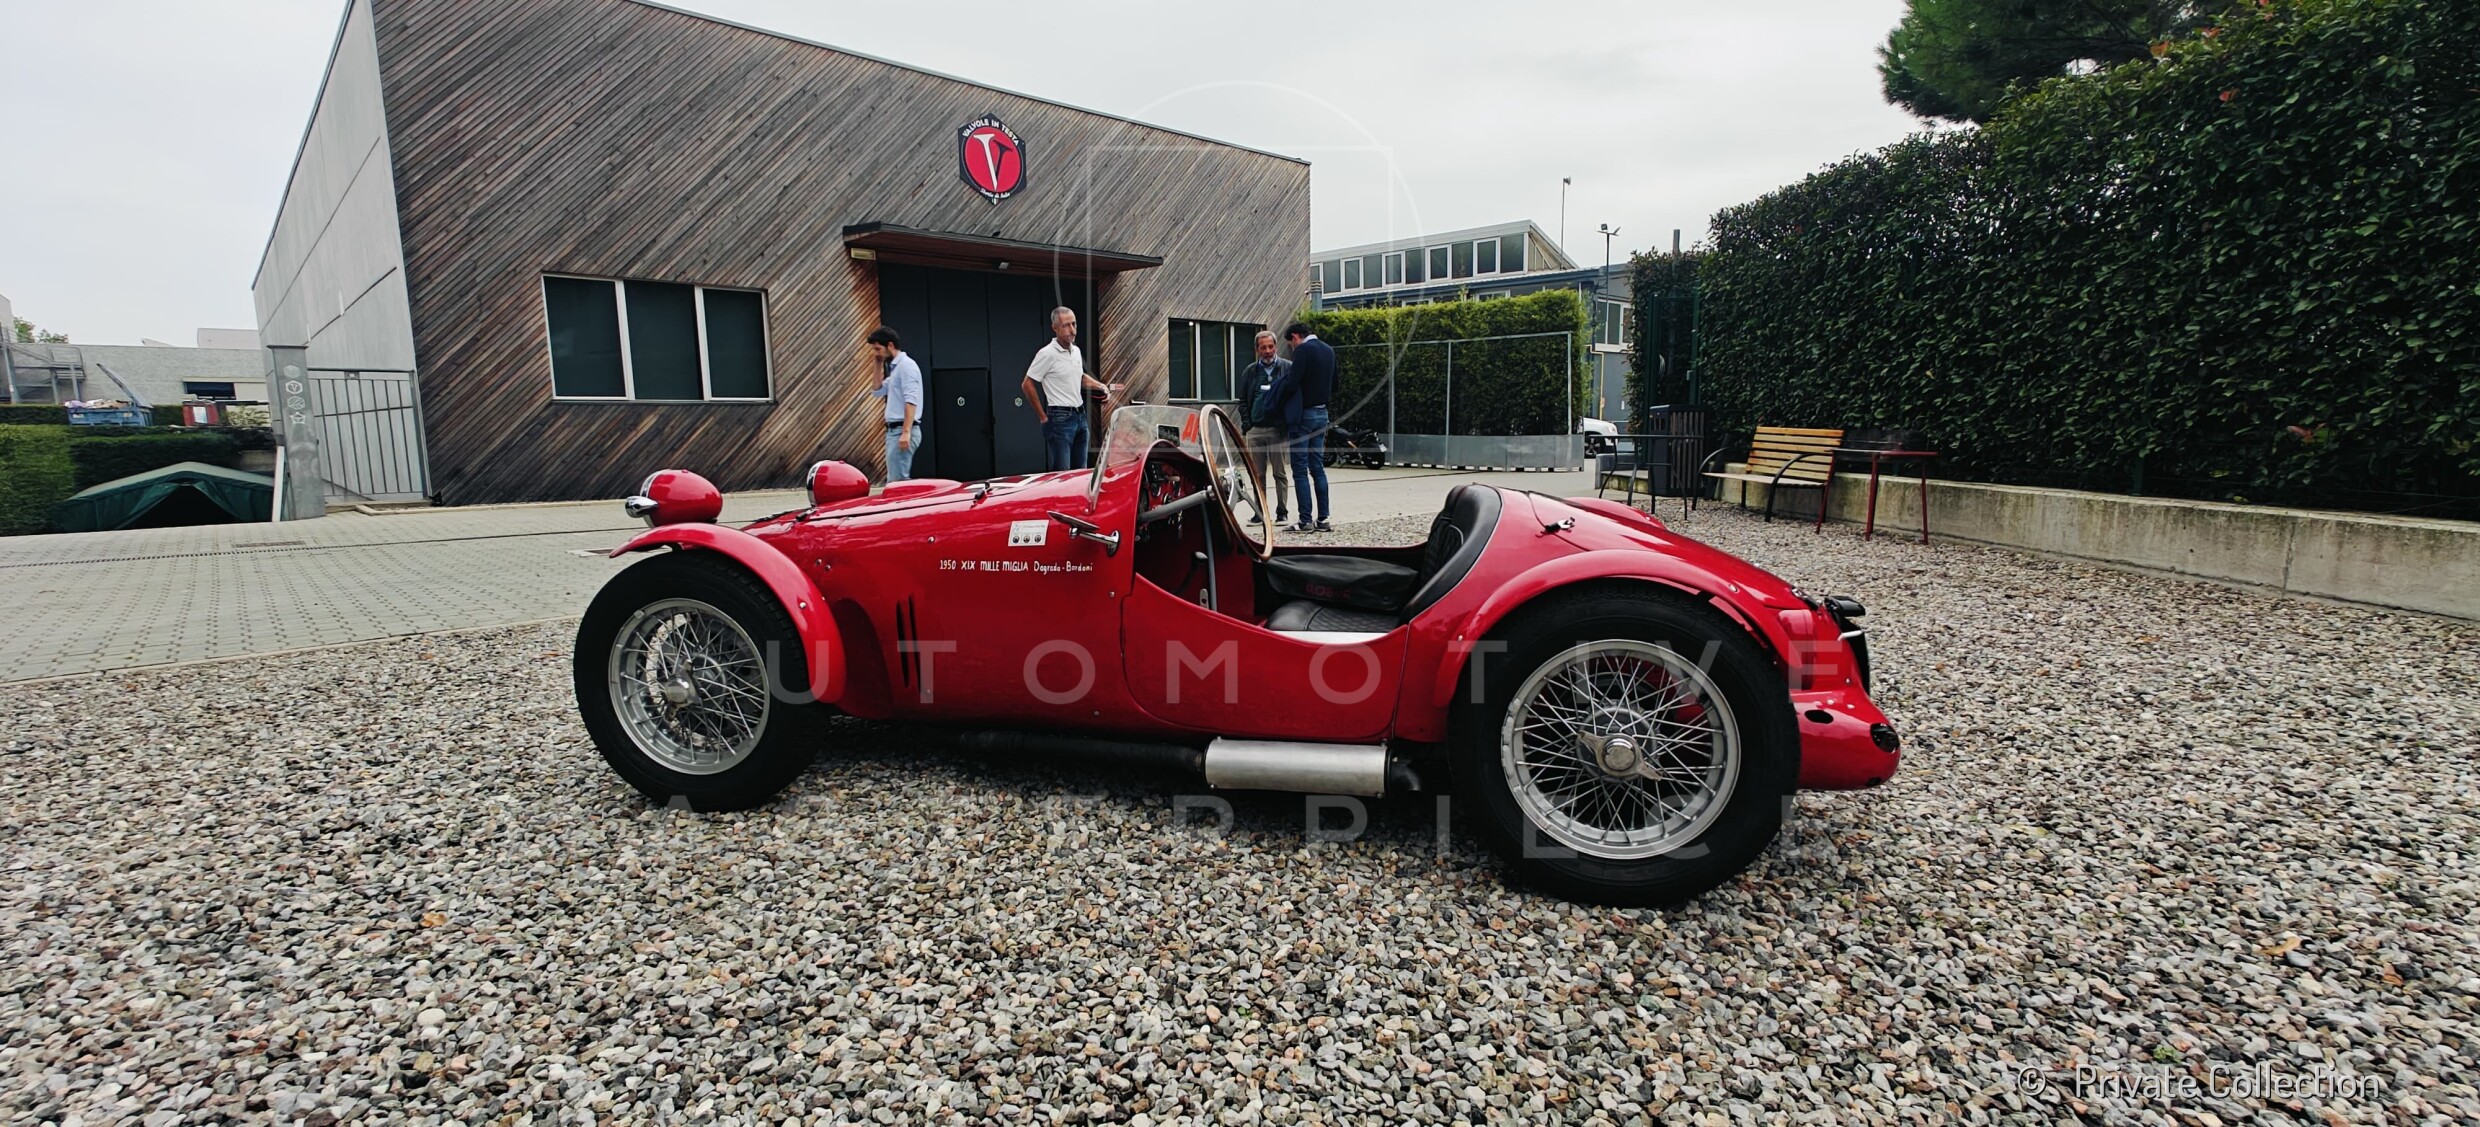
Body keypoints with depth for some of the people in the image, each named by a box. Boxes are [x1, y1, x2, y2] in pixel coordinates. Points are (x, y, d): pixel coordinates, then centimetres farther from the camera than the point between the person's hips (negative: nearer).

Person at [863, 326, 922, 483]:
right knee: (899, 481, 11)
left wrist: (906, 432, -27)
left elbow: (911, 401, -20)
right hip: (894, 430, 10)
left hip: (902, 431, -10)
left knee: (896, 482, -13)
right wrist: (879, 365, 16)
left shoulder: (906, 365, -11)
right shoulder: (894, 367, 18)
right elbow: (877, 392, 25)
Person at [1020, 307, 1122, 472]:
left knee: (1080, 471, 12)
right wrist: (1043, 417, -8)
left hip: (1080, 415, 8)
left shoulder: (1076, 351, 12)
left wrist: (1105, 386, 16)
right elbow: (1028, 385, -11)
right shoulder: (1047, 354, -12)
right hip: (1060, 419, -8)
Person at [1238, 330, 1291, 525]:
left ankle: (1282, 512, 8)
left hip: (1278, 430, -3)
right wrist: (1246, 426, 1)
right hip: (1255, 430, 3)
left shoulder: (1288, 368, 2)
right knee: (1258, 474, 6)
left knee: (1280, 474, 2)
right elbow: (1243, 401, 13)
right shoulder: (1250, 372, 12)